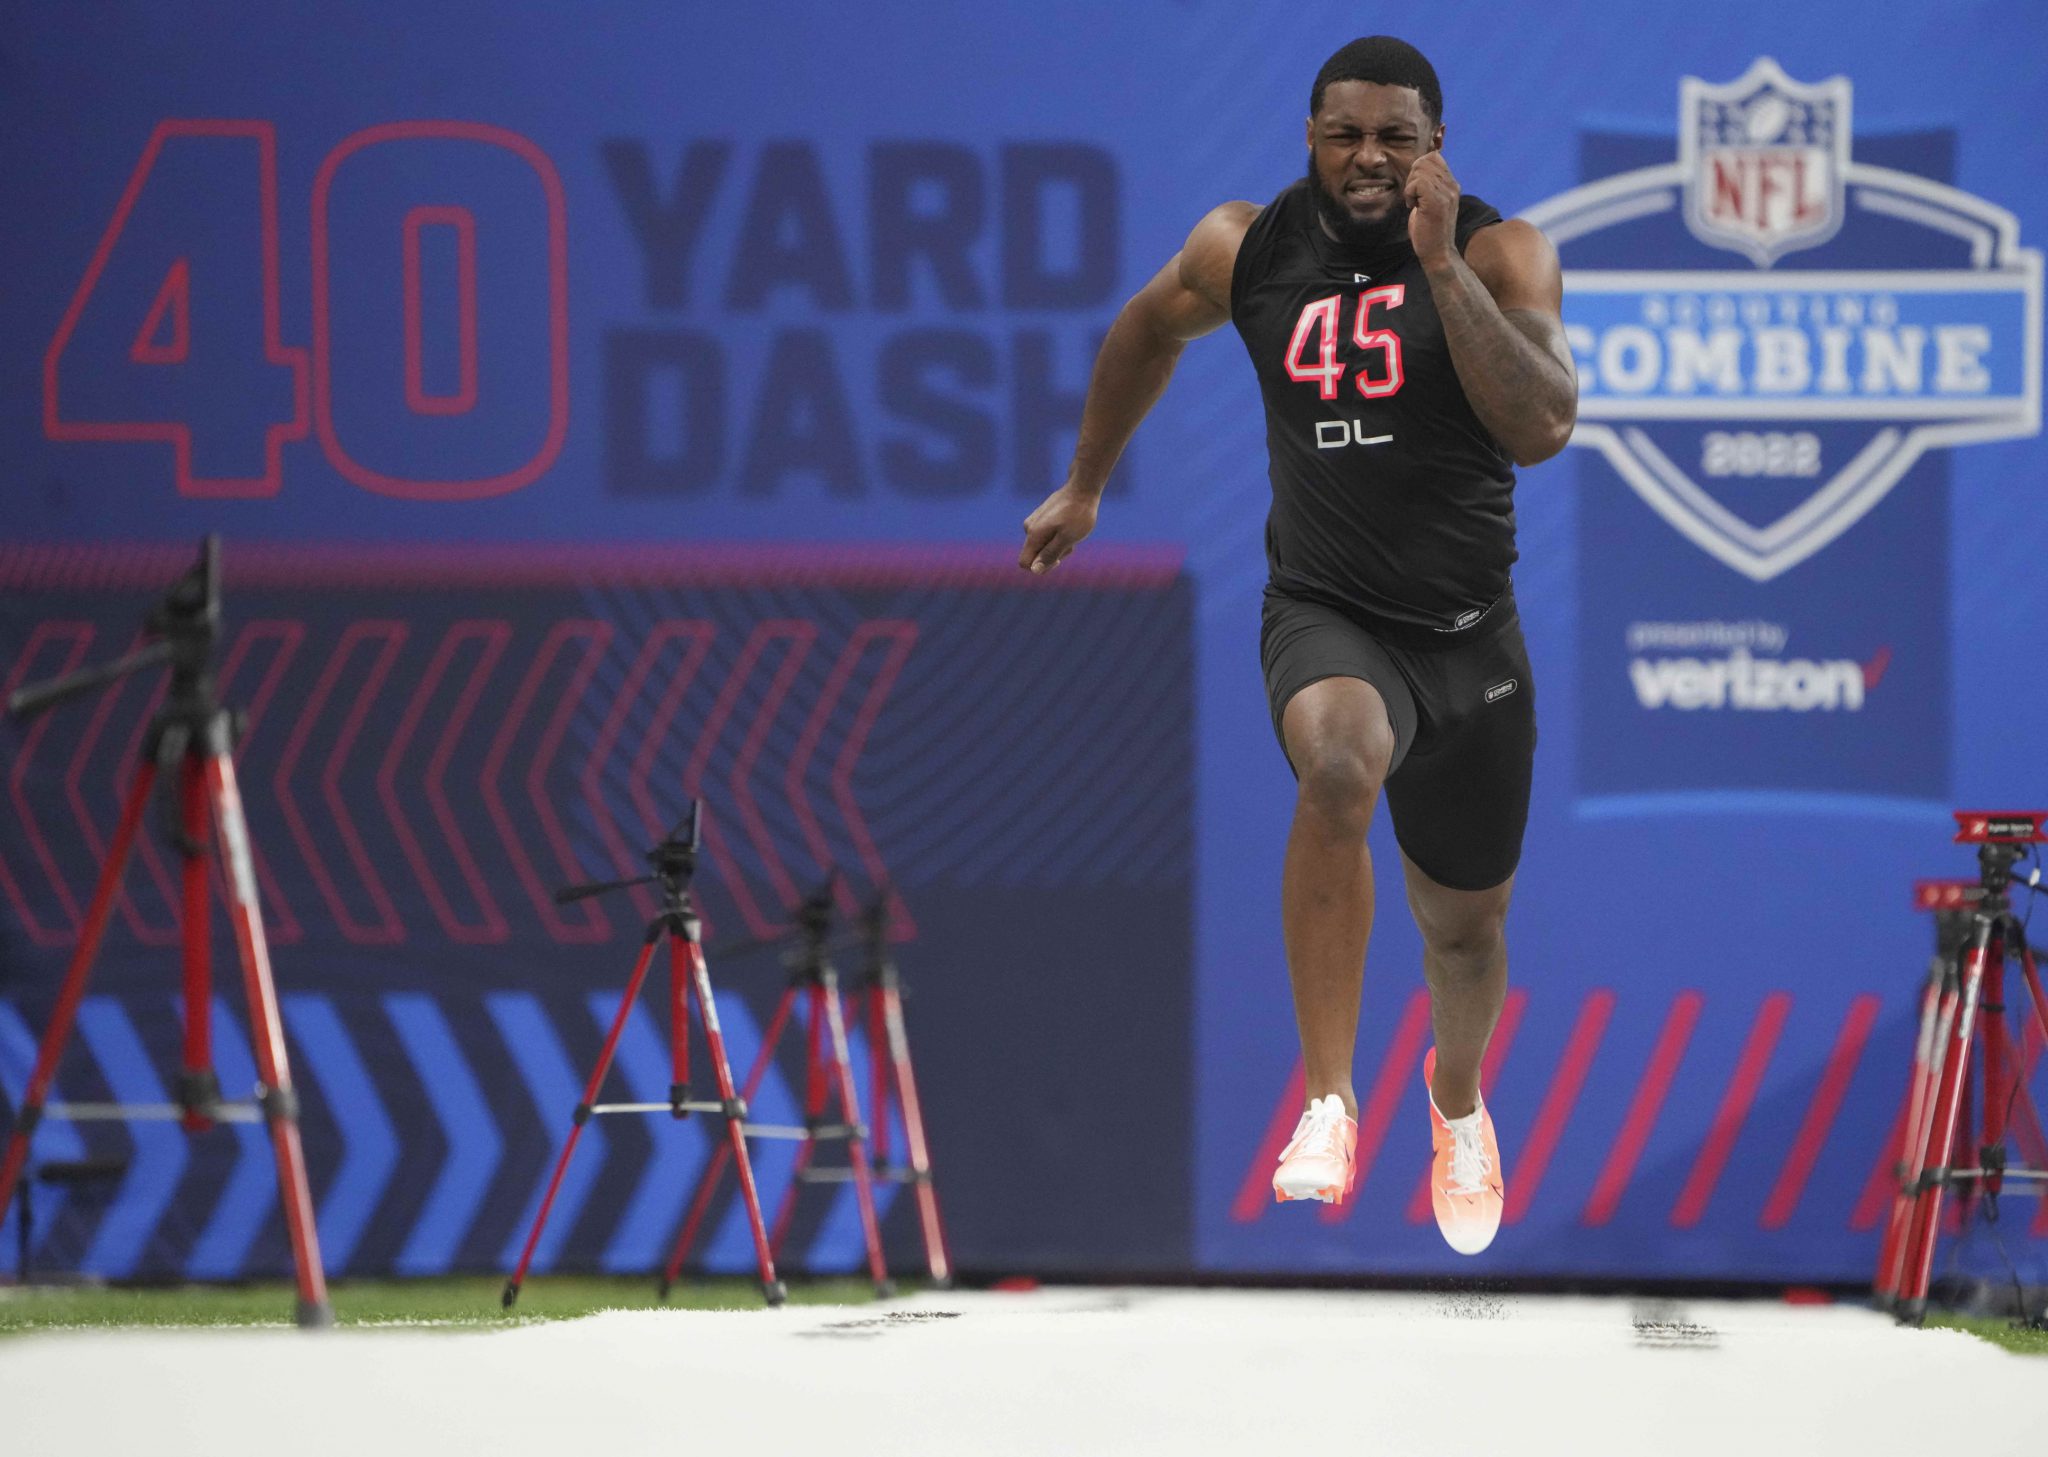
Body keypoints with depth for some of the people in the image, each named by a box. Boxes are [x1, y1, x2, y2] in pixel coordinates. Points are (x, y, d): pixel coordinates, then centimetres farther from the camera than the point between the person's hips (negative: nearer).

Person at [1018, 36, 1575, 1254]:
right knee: (1338, 765, -37)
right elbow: (1151, 332, 18)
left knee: (1466, 921, 18)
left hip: (1470, 635, 1)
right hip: (1325, 615, -1)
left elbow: (1543, 428, -27)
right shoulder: (1247, 250, -4)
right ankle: (1329, 1104, -32)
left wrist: (1441, 265, -30)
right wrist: (1085, 488, 26)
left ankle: (1458, 1101, 54)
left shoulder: (1500, 252, -12)